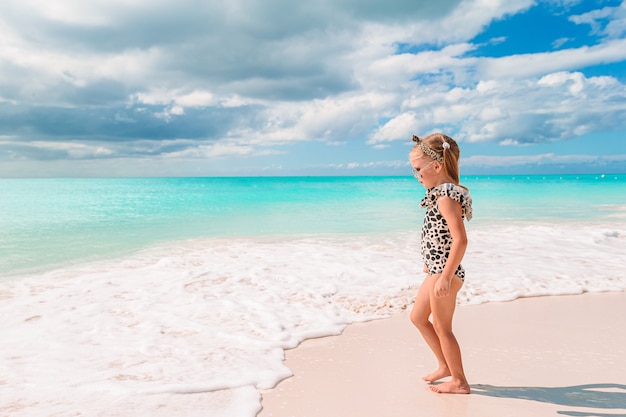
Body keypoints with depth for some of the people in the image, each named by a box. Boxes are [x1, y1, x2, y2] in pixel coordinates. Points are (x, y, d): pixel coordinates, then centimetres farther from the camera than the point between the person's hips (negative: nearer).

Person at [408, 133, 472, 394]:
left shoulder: (446, 196, -21)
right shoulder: (444, 192, 9)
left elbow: (460, 240, -28)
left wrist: (445, 277, -28)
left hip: (445, 272, -10)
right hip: (437, 269, 10)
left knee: (442, 328, 5)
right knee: (417, 316, 20)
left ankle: (459, 381, 23)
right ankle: (446, 366, 34)